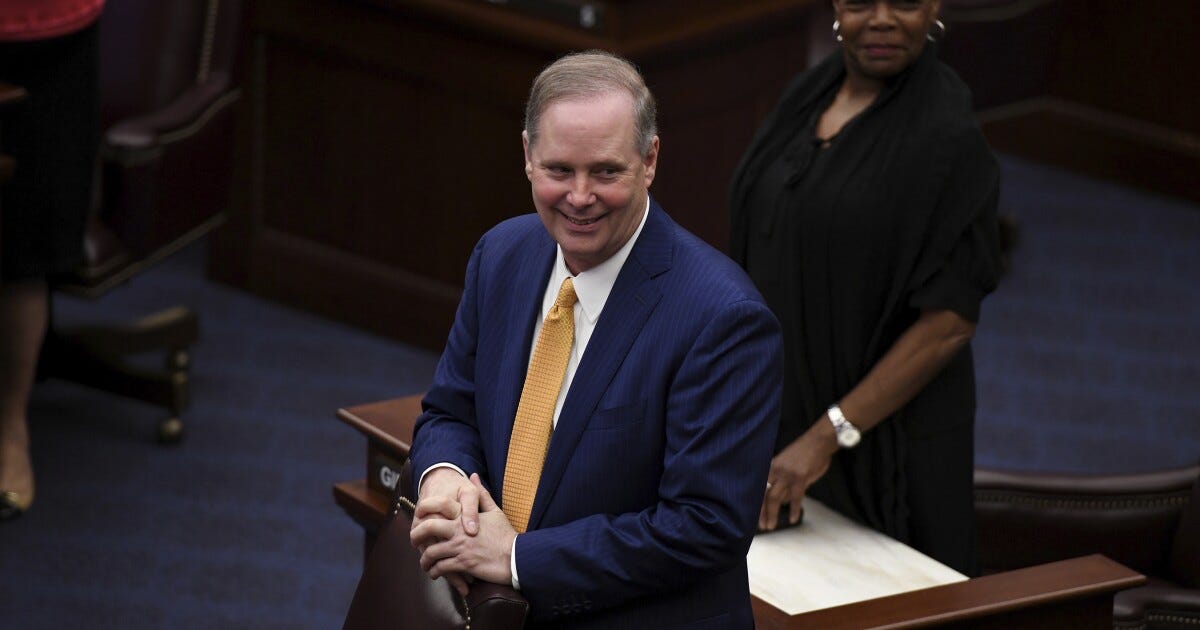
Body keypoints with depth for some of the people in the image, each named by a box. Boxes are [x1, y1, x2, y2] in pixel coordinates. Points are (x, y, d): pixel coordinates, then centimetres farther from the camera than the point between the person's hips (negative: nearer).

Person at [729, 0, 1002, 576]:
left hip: (884, 436, -6)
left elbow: (950, 322, -19)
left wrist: (826, 436, -23)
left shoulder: (948, 138, -17)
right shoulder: (809, 97, 4)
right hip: (786, 410, 6)